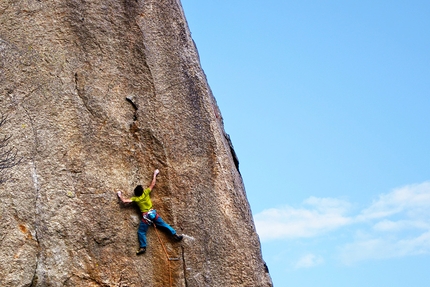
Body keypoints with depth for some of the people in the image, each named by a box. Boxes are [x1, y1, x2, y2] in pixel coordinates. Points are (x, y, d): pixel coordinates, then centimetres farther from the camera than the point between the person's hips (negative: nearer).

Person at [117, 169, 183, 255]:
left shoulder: (135, 199, -4)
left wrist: (120, 195, 13)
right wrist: (155, 174, 22)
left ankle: (143, 247, -1)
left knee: (141, 232, 6)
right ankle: (175, 235, 9)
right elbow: (152, 184, 11)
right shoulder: (146, 193, 0)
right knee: (164, 225, 13)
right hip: (153, 213, 3)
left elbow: (124, 201, -6)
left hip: (145, 216, -3)